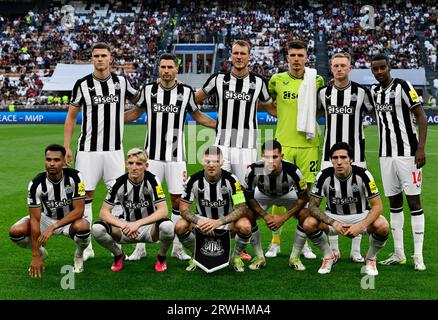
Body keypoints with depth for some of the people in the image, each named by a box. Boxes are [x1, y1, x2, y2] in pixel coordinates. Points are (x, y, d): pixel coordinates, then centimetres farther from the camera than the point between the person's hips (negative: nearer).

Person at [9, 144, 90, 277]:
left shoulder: (74, 177, -22)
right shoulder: (36, 184, -21)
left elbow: (79, 210, -24)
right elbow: (35, 219, -21)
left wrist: (53, 227, -36)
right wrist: (36, 256, -24)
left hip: (71, 219, -1)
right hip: (47, 218, 2)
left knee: (82, 227, -38)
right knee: (16, 231, -24)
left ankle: (79, 255, -1)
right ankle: (41, 253, 9)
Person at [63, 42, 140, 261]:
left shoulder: (121, 82, 5)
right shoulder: (82, 84, -1)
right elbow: (71, 117, 4)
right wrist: (66, 147, -4)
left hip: (114, 149, 2)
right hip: (88, 150, -2)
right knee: (85, 194, 0)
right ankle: (86, 246, 8)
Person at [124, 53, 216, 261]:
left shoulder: (185, 92, 1)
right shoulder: (148, 90, 2)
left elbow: (198, 116, 15)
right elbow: (136, 112, 17)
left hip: (176, 156, 0)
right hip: (152, 155, 0)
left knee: (177, 199, 3)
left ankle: (177, 246, 15)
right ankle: (140, 246, 9)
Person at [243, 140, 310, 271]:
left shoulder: (292, 171, -37)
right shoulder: (254, 170, -36)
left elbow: (303, 198, -23)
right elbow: (249, 197, -18)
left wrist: (283, 218, -27)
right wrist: (265, 216, -27)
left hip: (288, 194, -1)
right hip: (262, 195, 1)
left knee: (306, 215, -25)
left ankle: (295, 258, -5)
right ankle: (259, 257, -3)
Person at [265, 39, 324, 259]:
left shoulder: (317, 80, 4)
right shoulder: (277, 80, 3)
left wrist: (309, 117, 5)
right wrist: (283, 115, 9)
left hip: (308, 144, 1)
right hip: (283, 143, -1)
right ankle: (275, 242, 11)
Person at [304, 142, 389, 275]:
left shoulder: (363, 175, -21)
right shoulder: (324, 176, -17)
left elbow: (377, 205, -19)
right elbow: (313, 206, -15)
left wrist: (361, 226, -35)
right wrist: (333, 223, -31)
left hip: (360, 216, -1)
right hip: (333, 217, 1)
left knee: (382, 226, -32)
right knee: (309, 224, -27)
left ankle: (370, 258, 2)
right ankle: (329, 256, 3)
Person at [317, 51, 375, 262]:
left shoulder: (361, 92, -1)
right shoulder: (323, 93, 6)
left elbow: (372, 112, 12)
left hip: (355, 153, -2)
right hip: (330, 152, 2)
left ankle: (356, 250, 8)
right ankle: (333, 248, 13)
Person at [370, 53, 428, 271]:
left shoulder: (402, 87, -8)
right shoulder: (374, 91, 11)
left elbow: (421, 117, -10)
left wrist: (421, 148, -20)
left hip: (407, 153, -6)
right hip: (386, 154, 6)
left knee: (413, 201, -5)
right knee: (394, 203, 8)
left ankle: (418, 256, -3)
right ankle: (398, 254, 14)